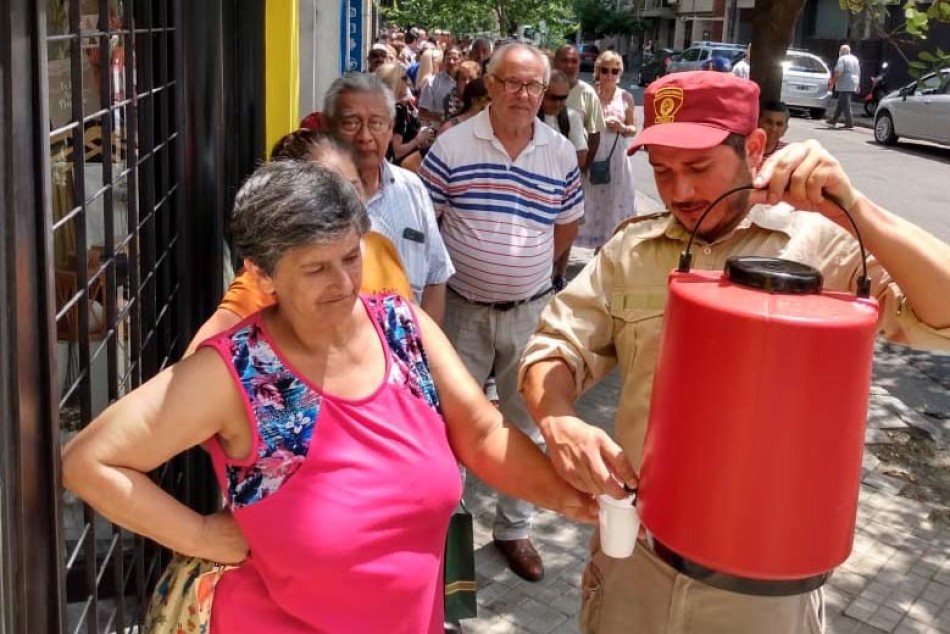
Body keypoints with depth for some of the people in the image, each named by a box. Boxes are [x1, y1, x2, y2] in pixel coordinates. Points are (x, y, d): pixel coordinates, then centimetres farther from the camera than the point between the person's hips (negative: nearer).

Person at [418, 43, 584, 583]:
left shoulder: (562, 154, -1)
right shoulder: (452, 146, -9)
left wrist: (531, 270, 11)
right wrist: (451, 271, -1)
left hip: (530, 311, 3)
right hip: (463, 309, -2)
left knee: (527, 422, 13)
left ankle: (515, 528, 29)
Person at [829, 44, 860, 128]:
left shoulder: (842, 59, -9)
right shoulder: (855, 59, 17)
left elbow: (838, 72, -20)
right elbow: (858, 73, 20)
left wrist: (833, 82, -14)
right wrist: (858, 85, 23)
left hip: (844, 85, -9)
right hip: (853, 85, 9)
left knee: (846, 104, -8)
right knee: (840, 103, 16)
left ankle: (849, 123, -11)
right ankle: (833, 121, 21)